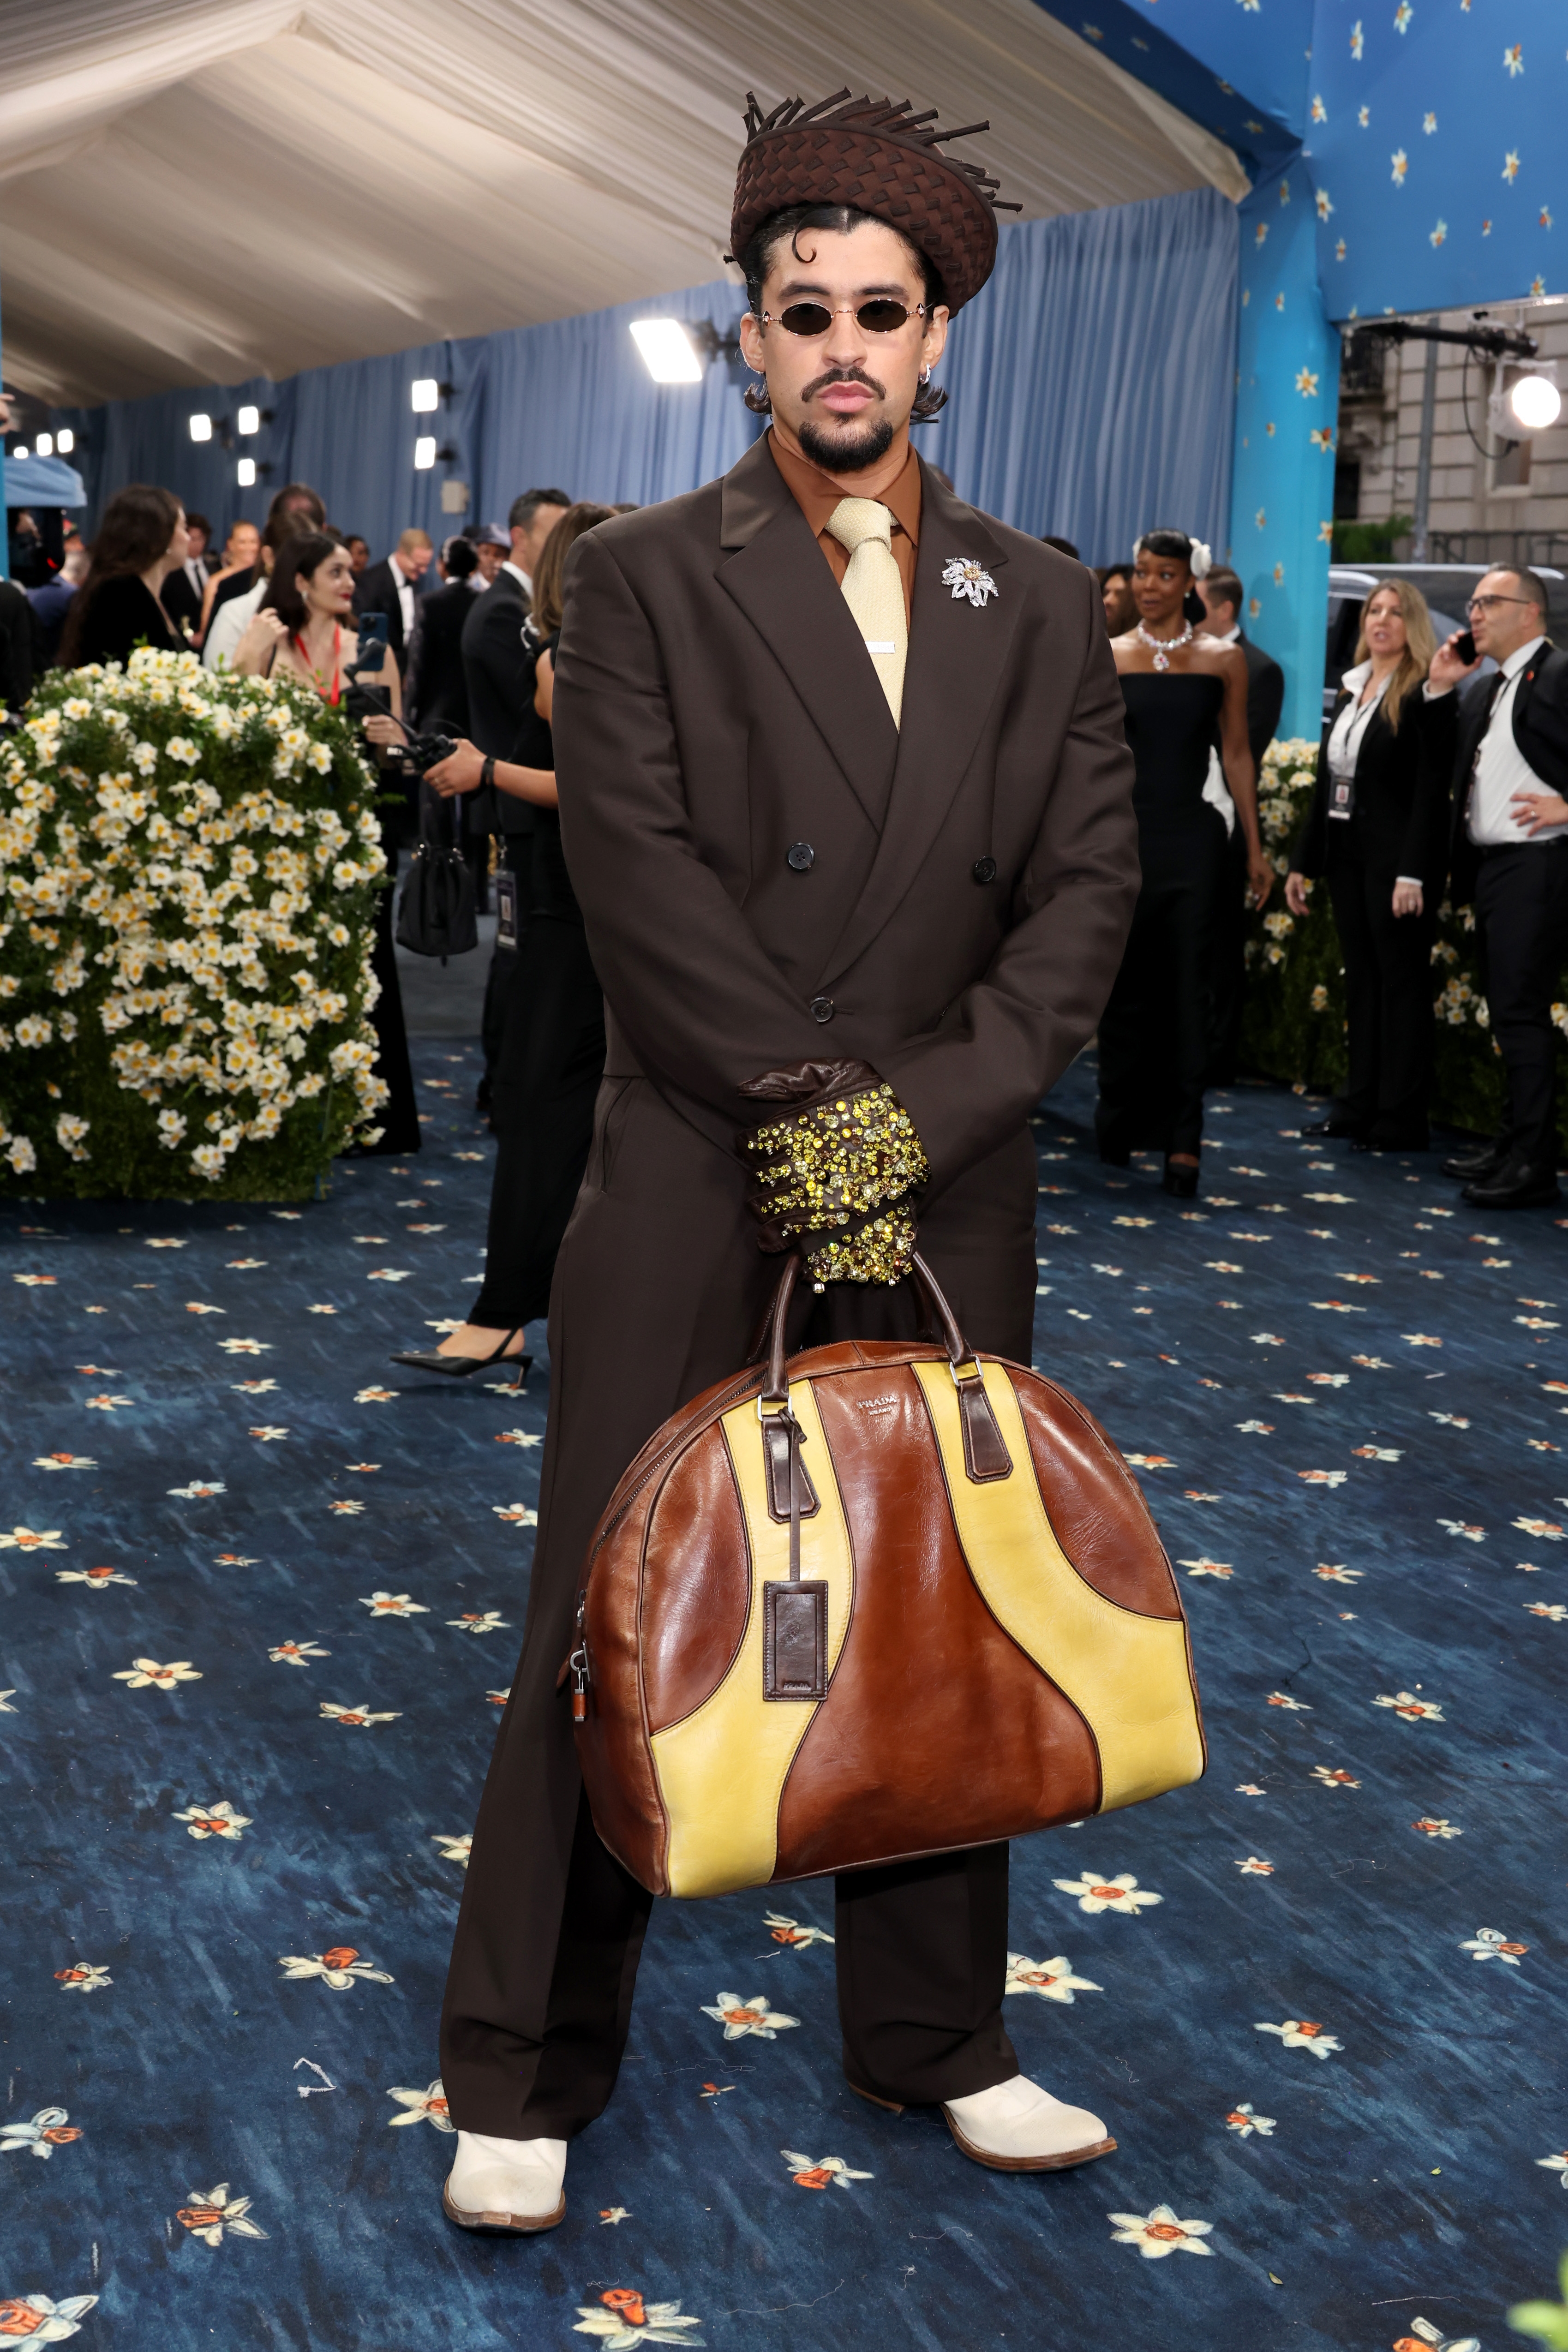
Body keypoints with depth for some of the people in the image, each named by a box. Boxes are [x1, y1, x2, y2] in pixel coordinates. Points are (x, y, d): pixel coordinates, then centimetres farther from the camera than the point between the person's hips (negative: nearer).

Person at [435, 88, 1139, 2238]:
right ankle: (526, 2077, 16)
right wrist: (816, 1110, -13)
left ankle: (936, 2042, 28)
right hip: (695, 1183, -3)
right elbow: (646, 887, -9)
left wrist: (921, 1117, -10)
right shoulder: (644, 581, 0)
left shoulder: (1044, 610, 10)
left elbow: (1086, 890, 2)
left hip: (949, 1189, 3)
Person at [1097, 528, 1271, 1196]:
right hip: (1123, 834, 1)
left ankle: (1182, 1141, -1)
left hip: (1192, 840, -1)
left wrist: (1255, 848, 6)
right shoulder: (1107, 657, 5)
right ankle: (1120, 1123, 23)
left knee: (1187, 990, -2)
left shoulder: (1223, 659, 5)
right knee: (1123, 984, 7)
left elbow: (1237, 755, 7)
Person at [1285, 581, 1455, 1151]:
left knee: (1401, 983, -2)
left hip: (1396, 858, -7)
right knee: (1360, 981, 11)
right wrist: (1303, 862, 12)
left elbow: (1432, 789, -14)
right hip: (1347, 855, 7)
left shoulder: (1425, 693, -8)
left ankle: (1400, 1122, 3)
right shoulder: (1351, 688, 14)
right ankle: (1359, 1105, 17)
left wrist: (1413, 873, -21)